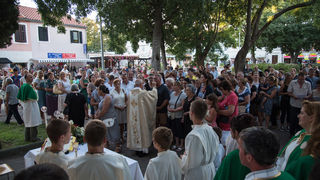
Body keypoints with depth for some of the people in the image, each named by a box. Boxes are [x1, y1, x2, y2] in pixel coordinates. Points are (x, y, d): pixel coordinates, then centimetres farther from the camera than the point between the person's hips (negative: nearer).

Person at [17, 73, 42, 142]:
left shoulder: (23, 85, 9)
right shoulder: (28, 86, -19)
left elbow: (19, 96, 13)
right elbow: (31, 97, -25)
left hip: (26, 105, 10)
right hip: (31, 105, -10)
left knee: (28, 122, 15)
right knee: (33, 121, -2)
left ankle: (27, 137, 23)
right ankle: (33, 137, 4)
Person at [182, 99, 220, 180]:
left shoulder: (193, 136, -28)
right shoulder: (210, 129, -7)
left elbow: (190, 163, -23)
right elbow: (216, 150, 6)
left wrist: (183, 157, -4)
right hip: (210, 170, 7)